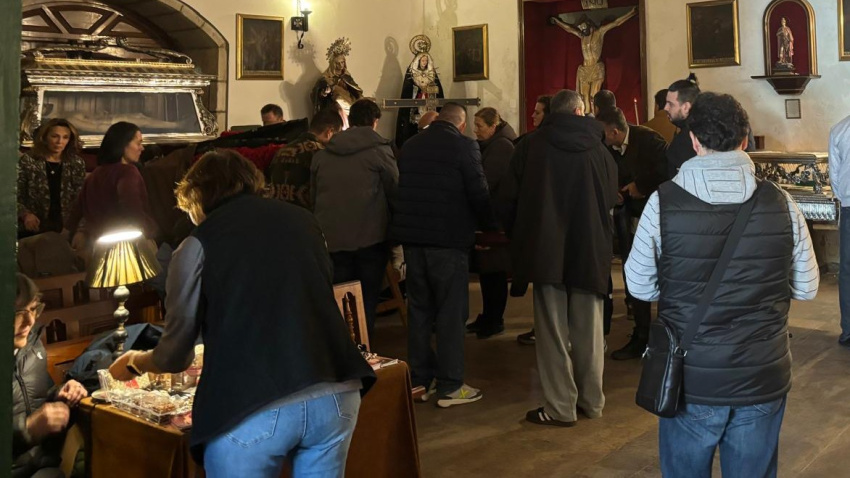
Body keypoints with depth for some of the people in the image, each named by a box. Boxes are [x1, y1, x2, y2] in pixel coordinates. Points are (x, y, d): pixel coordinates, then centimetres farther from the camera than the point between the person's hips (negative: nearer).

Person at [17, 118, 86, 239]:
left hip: (65, 230, 2)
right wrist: (25, 214, -20)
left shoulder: (76, 163, 3)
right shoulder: (27, 161, -3)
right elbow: (15, 196, -2)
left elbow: (81, 198, 3)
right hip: (32, 231, -1)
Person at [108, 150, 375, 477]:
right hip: (334, 395, 4)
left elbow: (175, 356, 9)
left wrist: (135, 361, 31)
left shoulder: (200, 243, 5)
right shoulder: (303, 220, 16)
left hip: (251, 408, -3)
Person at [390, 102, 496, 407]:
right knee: (451, 313, 1)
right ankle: (449, 386, 4)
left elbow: (398, 188, 14)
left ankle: (420, 379, 19)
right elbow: (479, 194, -9)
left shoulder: (409, 146, 11)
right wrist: (488, 226, 7)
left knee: (418, 308, 14)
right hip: (449, 238, -6)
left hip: (411, 236, 6)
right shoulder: (464, 146, -7)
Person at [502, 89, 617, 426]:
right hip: (590, 249, 2)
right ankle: (591, 401, 22)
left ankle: (560, 408, 4)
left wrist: (517, 237, 14)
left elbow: (512, 196, -1)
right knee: (588, 331, 13)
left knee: (553, 331, 3)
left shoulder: (531, 145, -4)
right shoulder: (598, 150, 0)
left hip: (545, 248, -2)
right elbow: (611, 199, 8)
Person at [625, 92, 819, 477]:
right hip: (764, 380, 1)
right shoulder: (781, 203, -7)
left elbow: (640, 287, -3)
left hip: (691, 380, -1)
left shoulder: (664, 201, -12)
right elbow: (806, 288, 3)